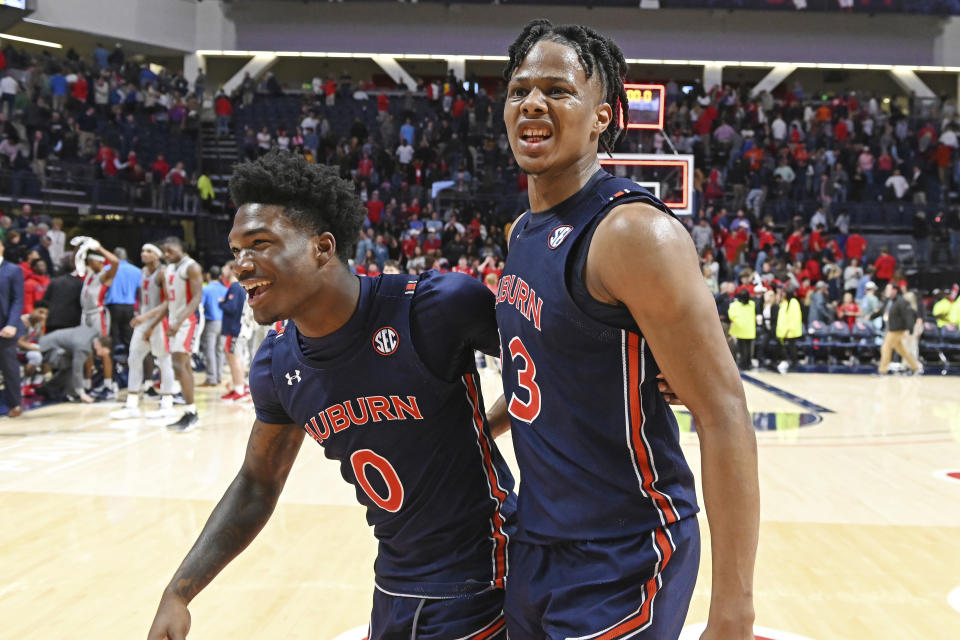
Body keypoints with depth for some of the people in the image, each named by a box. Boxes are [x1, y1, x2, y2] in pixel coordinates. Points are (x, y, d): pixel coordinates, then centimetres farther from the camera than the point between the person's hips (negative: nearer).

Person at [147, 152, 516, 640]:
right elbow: (257, 484, 9)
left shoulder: (439, 307, -23)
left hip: (478, 582, -5)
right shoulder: (277, 365, -5)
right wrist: (178, 593, 4)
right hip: (394, 588, 6)